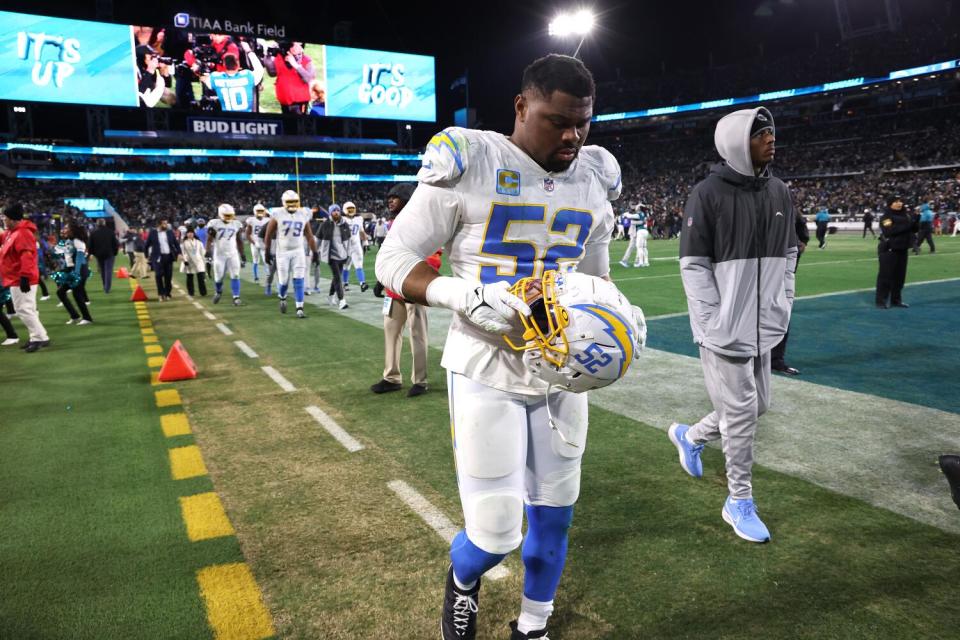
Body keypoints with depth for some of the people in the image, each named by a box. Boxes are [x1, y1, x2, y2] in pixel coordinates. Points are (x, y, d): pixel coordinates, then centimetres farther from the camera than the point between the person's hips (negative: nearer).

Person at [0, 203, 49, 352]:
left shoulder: (22, 234, -19)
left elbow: (27, 257, -26)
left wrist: (24, 277, -29)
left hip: (20, 280, -11)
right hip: (16, 279, 11)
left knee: (24, 309, -10)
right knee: (27, 309, 14)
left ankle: (40, 338, -8)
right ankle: (36, 337, 19)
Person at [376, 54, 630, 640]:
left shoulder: (595, 180, 3)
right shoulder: (469, 166, -14)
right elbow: (394, 260, -10)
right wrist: (462, 295, -28)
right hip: (487, 370, -5)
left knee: (554, 515, 15)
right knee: (495, 534, -2)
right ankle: (462, 579, 37)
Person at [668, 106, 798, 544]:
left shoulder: (780, 192, 9)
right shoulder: (708, 194, -11)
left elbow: (788, 255, 16)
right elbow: (694, 266, -12)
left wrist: (782, 306, 6)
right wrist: (714, 325, -16)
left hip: (764, 328, 7)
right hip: (725, 331, -7)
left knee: (756, 406, 15)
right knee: (741, 413, 0)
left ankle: (690, 436, 41)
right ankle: (739, 503, 18)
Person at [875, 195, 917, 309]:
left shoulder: (905, 215, 12)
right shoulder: (886, 217, -10)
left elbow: (914, 230, 15)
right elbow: (889, 231, -24)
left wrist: (915, 220, -5)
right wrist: (905, 225, -25)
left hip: (902, 250, 7)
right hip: (889, 250, -7)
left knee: (900, 276, 10)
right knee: (886, 276, -6)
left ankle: (896, 299, 20)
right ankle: (881, 301, -2)